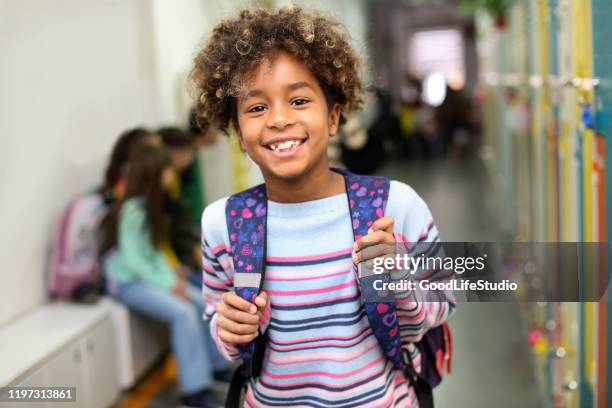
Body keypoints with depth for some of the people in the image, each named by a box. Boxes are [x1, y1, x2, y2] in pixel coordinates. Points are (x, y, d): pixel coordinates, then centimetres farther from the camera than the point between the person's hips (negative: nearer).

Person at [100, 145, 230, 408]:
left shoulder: (149, 204, 7)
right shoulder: (132, 210, -22)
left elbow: (153, 250, 9)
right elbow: (133, 260, -22)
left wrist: (171, 276, -4)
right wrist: (168, 284, -18)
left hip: (149, 273, 9)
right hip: (128, 281, -9)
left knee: (201, 302, -1)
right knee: (183, 313, -23)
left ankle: (215, 364, 17)